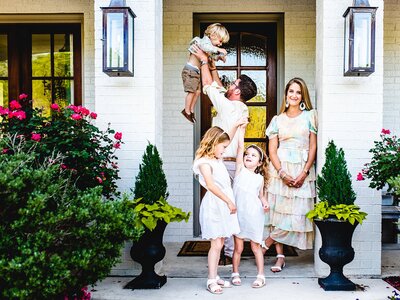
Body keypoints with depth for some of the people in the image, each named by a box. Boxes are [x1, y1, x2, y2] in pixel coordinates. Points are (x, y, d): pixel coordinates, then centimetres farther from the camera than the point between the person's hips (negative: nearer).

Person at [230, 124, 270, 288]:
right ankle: (235, 273, 23)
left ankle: (260, 275, 18)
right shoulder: (240, 169, 2)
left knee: (256, 247, 9)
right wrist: (241, 130, -4)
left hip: (254, 215, 1)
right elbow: (240, 148, -4)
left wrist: (265, 203, -7)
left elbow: (261, 195, 14)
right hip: (238, 213, -1)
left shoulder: (260, 178, 7)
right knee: (238, 247, 7)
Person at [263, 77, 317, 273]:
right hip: (280, 169, 1)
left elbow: (313, 146, 2)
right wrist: (282, 173, -11)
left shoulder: (309, 116, 7)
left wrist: (304, 172, -10)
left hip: (302, 169, -1)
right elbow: (272, 150, 3)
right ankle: (280, 256, 8)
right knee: (278, 209, -1)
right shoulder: (277, 120, 10)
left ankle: (267, 242, 9)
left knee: (297, 211, -6)